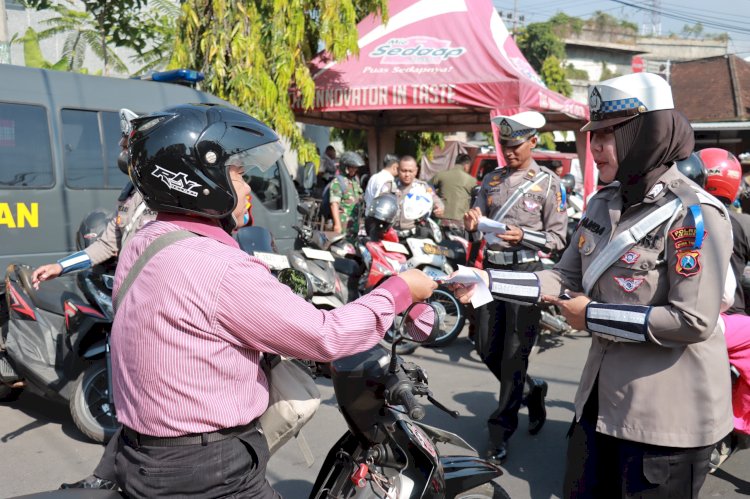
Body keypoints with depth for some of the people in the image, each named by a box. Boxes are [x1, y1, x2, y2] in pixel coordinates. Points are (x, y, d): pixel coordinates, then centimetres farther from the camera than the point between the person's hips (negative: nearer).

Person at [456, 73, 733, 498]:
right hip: (601, 397, 7)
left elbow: (693, 320, -24)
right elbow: (566, 279, 5)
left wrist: (593, 316, -17)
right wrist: (485, 282, -6)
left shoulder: (693, 214, -18)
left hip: (669, 415, -7)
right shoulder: (605, 204, 6)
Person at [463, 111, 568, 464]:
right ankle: (532, 391, 37)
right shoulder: (491, 180, 12)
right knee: (487, 348, 11)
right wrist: (472, 224, -12)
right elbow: (477, 223, 12)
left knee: (514, 355, -1)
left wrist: (524, 236, -23)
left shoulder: (548, 183, -2)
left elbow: (557, 238, -5)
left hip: (526, 272, -5)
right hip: (492, 269, 6)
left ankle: (501, 429, 12)